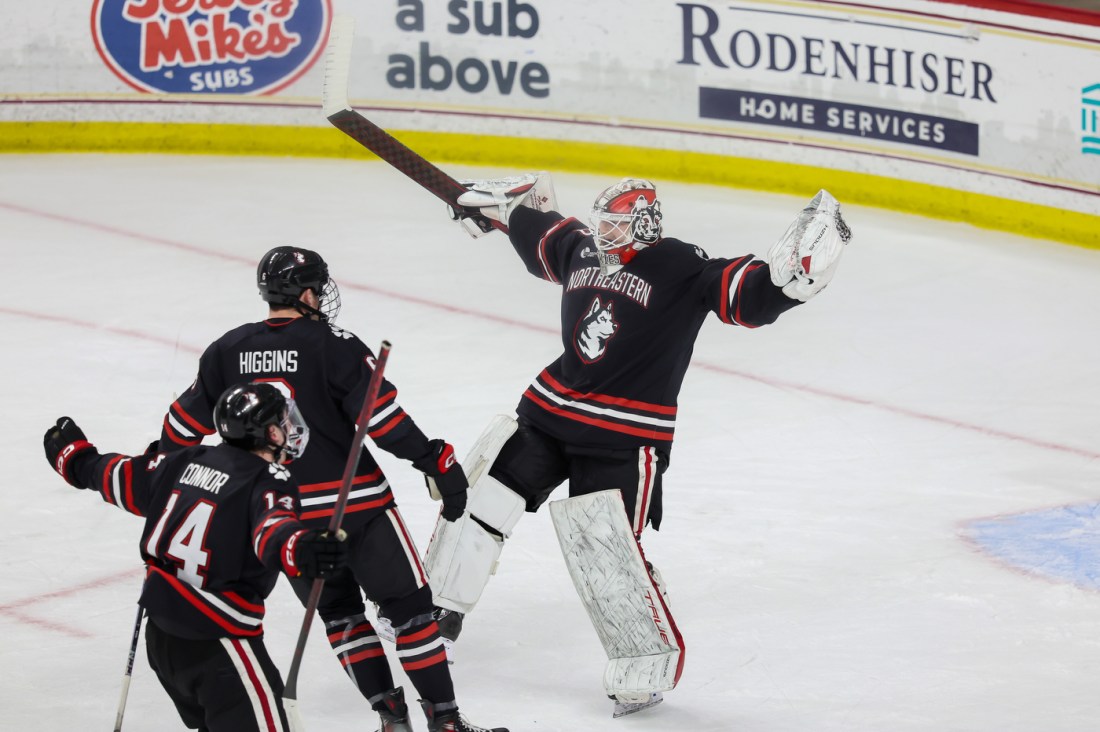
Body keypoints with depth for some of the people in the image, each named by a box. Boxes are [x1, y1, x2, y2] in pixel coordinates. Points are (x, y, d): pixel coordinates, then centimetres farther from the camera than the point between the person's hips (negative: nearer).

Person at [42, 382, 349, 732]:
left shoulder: (189, 461, 7)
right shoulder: (268, 483, -14)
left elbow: (122, 479, 19)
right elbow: (271, 529, -36)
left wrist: (74, 455, 37)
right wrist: (299, 549, -57)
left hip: (161, 633, 9)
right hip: (215, 639, -9)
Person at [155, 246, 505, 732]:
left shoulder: (227, 352, 2)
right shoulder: (335, 348, -12)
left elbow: (184, 425, 9)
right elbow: (387, 423, -16)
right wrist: (440, 464, -8)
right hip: (355, 504, -5)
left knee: (339, 609, 21)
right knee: (408, 604, 5)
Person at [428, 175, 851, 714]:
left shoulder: (682, 270, -11)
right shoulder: (583, 252, 8)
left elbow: (748, 295, -22)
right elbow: (544, 239, 30)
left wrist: (792, 271, -39)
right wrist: (504, 205, 38)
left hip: (624, 440, -7)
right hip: (551, 410, 7)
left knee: (607, 550, -13)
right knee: (481, 493, 7)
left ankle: (649, 667, 2)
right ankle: (437, 610, 26)